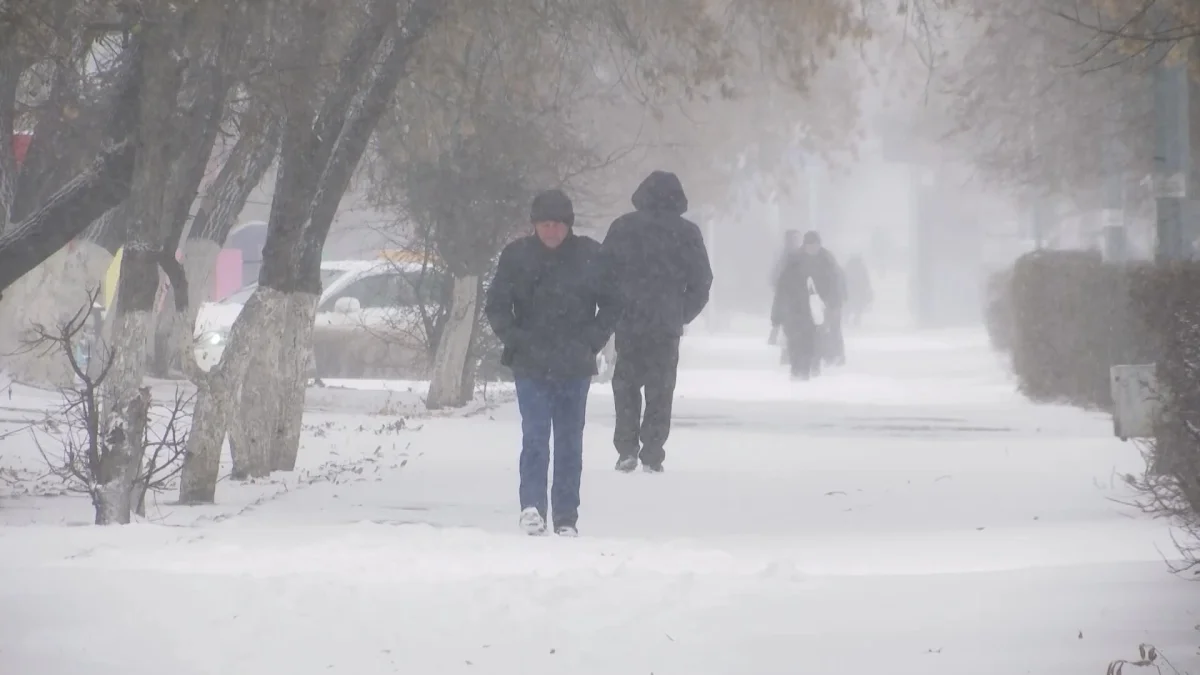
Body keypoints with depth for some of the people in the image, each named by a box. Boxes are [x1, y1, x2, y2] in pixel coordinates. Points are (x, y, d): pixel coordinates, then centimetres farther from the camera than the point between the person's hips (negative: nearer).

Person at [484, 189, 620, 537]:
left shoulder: (590, 256, 0)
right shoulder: (516, 256, -1)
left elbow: (612, 304, 9)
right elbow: (496, 306, 6)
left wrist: (592, 341, -1)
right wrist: (515, 339, -5)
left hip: (575, 366, 1)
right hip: (531, 365, -1)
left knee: (570, 442, 6)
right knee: (535, 436, -13)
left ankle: (566, 517, 12)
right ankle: (532, 506, -16)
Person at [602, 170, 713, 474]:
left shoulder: (623, 227, 1)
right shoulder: (687, 233, 1)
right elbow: (701, 282, 2)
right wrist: (682, 316, 13)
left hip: (627, 320, 0)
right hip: (667, 325, 0)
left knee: (626, 383, 13)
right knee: (660, 388, 7)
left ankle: (627, 450, 4)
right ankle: (652, 455, 1)